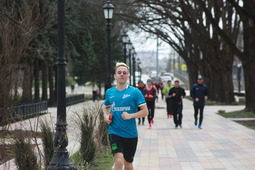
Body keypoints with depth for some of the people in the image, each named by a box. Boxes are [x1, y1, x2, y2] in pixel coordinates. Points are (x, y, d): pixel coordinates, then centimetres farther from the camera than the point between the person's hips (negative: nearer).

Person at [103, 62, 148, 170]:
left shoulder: (135, 92, -4)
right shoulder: (109, 92, 5)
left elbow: (145, 112, -4)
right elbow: (105, 106, 25)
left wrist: (130, 115, -19)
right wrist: (105, 116, 4)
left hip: (131, 133, 0)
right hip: (115, 132, 0)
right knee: (119, 161, -19)